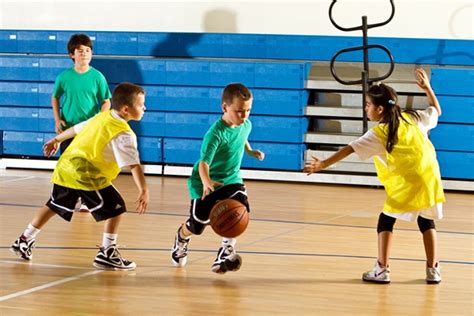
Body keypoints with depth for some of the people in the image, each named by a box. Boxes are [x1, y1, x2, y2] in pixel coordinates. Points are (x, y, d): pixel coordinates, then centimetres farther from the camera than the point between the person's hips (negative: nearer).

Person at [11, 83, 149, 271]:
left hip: (65, 167, 8)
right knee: (115, 208, -2)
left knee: (54, 206, 24)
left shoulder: (101, 117, 13)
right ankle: (106, 253, -2)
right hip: (87, 175, -8)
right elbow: (134, 165, -22)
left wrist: (56, 140, 42)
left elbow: (76, 129, 27)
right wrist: (144, 191, -29)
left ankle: (24, 241, 33)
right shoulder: (124, 134, -12)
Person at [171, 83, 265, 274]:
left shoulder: (246, 125, -8)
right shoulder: (216, 133, -29)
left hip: (231, 180, 5)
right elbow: (203, 162, -39)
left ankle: (226, 251, -14)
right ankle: (181, 237, 45)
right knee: (198, 224, 7)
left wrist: (250, 151, 7)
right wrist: (206, 182, -56)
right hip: (205, 183, -5)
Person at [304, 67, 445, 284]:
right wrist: (427, 87, 30)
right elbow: (436, 111, 28)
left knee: (385, 222, 8)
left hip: (405, 184, -5)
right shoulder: (412, 118, 11)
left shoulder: (378, 134, -4)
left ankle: (382, 270, 4)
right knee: (426, 222, 17)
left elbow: (349, 149, -9)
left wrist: (323, 164, -11)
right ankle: (433, 270, 15)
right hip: (429, 178, 5)